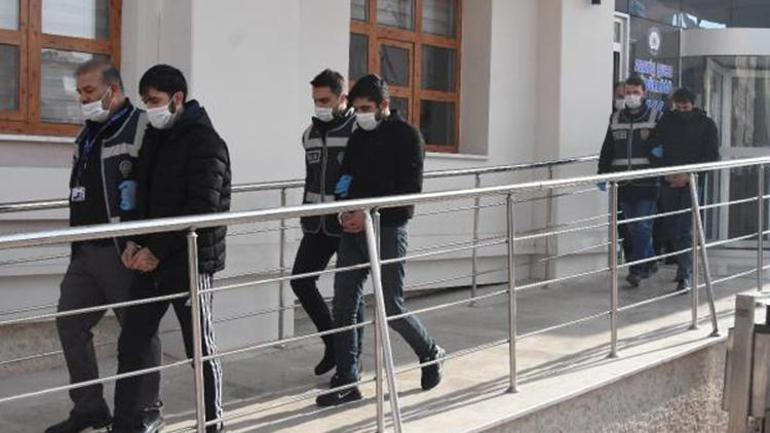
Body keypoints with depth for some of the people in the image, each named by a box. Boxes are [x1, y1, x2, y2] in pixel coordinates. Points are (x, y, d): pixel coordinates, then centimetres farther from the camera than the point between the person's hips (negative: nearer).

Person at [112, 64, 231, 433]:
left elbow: (203, 210, -18)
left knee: (201, 350, 3)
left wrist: (156, 250, -17)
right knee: (130, 346, 8)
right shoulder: (154, 139, 13)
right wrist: (134, 243, 1)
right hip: (150, 263, 7)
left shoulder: (205, 142, -11)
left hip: (190, 262, -7)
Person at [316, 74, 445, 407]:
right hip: (354, 230, 6)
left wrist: (368, 214, -19)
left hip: (388, 230, -6)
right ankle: (347, 382, 8)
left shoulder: (406, 136, -7)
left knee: (392, 307, 0)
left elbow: (411, 190, -13)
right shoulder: (358, 136, 13)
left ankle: (430, 353, 27)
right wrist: (345, 210, -2)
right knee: (343, 307, 1)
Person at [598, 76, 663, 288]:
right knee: (633, 228, 11)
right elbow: (607, 150, 16)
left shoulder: (656, 118, 2)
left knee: (642, 227, -7)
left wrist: (658, 153, -21)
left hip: (647, 183, -4)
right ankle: (649, 263, 26)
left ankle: (636, 270, -5)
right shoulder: (616, 119, 13)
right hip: (624, 183, 4)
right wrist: (602, 174, 9)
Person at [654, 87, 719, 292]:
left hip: (691, 183, -3)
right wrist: (666, 173, -9)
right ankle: (685, 267, 24)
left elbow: (712, 157, -3)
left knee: (686, 231, -12)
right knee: (674, 230, 9)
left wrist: (688, 175, -13)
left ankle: (684, 276, -15)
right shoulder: (666, 121, 7)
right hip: (669, 183, 3)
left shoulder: (706, 124, 1)